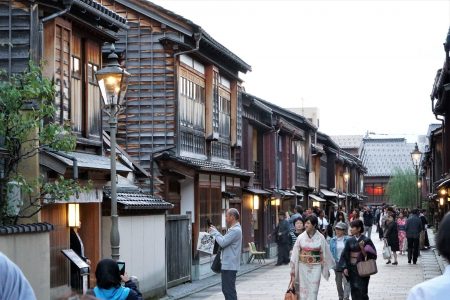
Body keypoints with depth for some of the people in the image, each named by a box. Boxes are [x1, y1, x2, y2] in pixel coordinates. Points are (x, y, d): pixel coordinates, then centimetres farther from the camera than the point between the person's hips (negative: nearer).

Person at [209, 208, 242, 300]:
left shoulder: (235, 230, -18)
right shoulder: (233, 229, 17)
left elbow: (222, 242, -21)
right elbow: (224, 240, 17)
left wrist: (214, 232, -7)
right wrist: (215, 231, 8)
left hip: (230, 266, -11)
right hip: (227, 265, 11)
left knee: (229, 291, -9)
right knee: (226, 289, 16)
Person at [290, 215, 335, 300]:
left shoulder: (320, 238, -6)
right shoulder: (301, 237, -4)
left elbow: (325, 253, 3)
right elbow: (295, 254, 0)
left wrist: (327, 266, 7)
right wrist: (293, 269, 0)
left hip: (315, 268, -1)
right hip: (303, 267, 1)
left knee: (313, 290, -1)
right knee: (303, 289, 4)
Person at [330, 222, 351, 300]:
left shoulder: (347, 240, -5)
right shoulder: (333, 240, 3)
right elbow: (331, 252, 7)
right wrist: (333, 261, -2)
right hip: (337, 264, 4)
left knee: (346, 282, -11)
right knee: (338, 282, 14)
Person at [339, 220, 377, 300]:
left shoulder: (366, 240, -6)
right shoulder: (350, 241, 5)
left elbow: (371, 255, -7)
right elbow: (345, 254, 8)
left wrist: (362, 248, -21)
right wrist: (345, 267, -2)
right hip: (352, 269, 4)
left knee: (362, 291, -5)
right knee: (354, 291, 6)